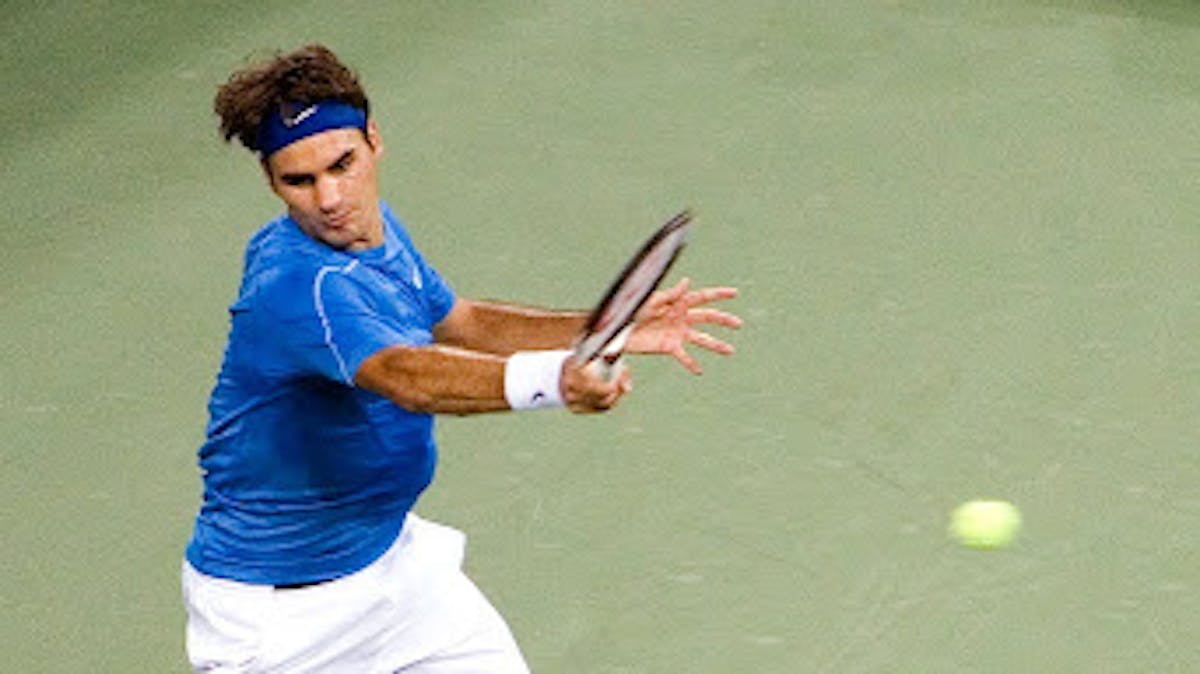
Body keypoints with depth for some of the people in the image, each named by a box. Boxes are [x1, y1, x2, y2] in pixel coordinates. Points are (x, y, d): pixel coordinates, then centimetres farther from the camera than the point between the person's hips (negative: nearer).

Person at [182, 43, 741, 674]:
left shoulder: (373, 224, -4)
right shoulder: (297, 285, -32)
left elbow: (461, 321, 11)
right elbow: (407, 377, -48)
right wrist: (554, 378, -65)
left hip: (389, 551, 8)